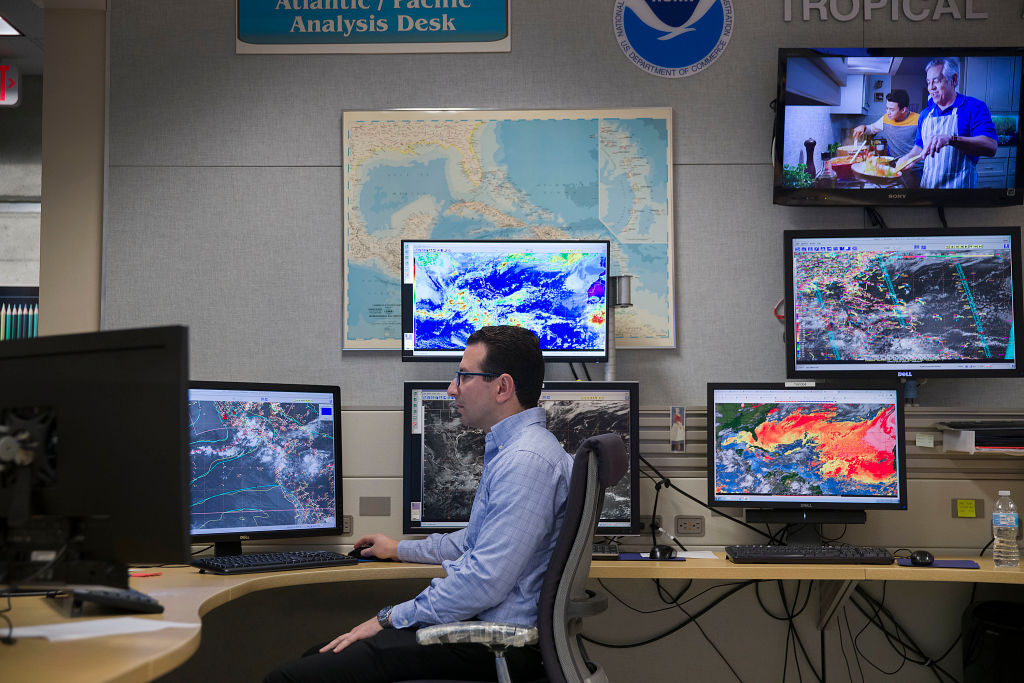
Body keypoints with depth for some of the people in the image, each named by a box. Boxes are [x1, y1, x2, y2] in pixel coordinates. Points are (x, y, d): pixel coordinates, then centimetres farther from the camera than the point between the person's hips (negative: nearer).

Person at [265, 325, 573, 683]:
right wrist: (401, 549, 42)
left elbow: (486, 580, -25)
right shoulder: (506, 450, 19)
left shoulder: (526, 461, -19)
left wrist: (391, 618, -16)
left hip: (495, 643, -11)